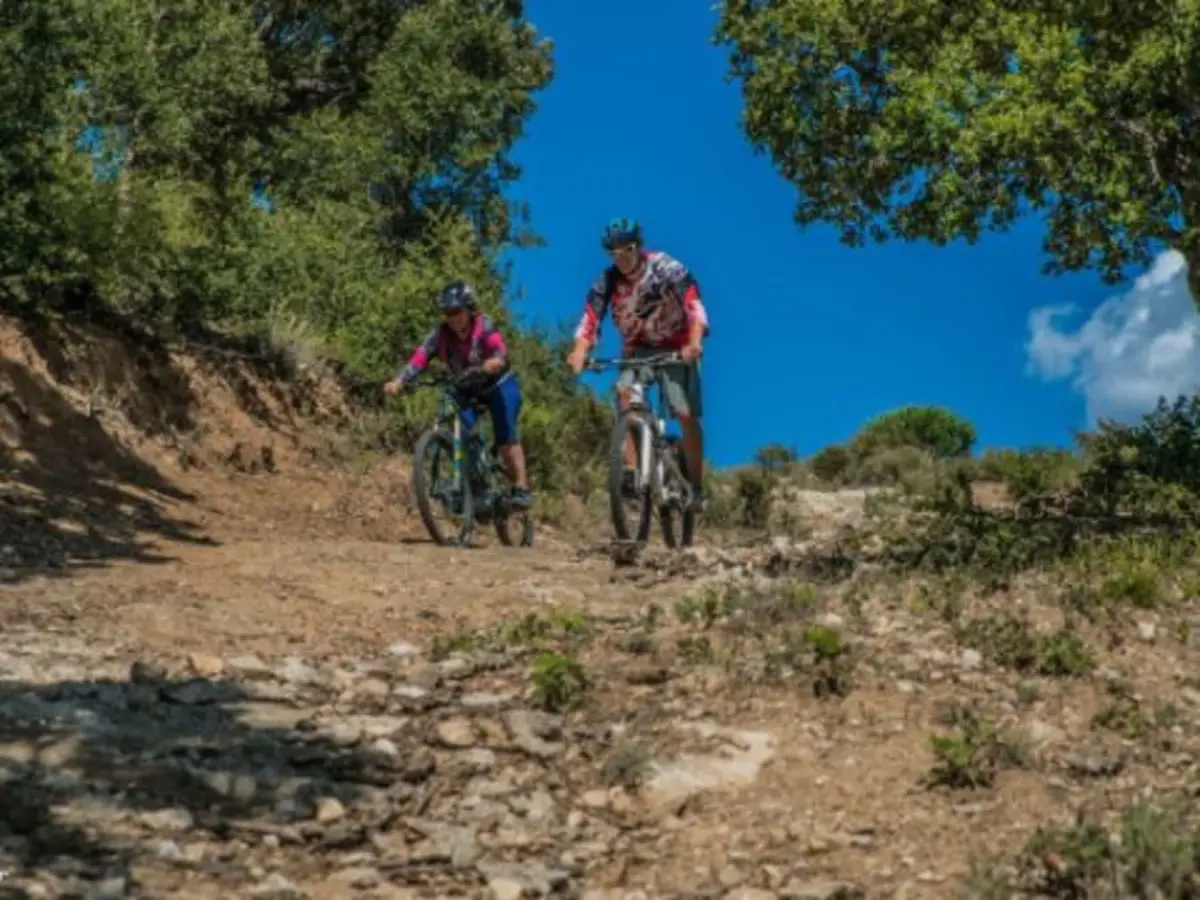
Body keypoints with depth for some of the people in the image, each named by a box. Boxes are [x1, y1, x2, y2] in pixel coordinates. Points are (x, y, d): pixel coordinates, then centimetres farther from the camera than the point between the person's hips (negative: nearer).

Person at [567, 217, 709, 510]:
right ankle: (631, 470, -26)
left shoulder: (666, 268, -24)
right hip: (637, 349, 2)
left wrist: (694, 343, -53)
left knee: (686, 415, -8)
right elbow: (590, 318, -26)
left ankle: (695, 487, 4)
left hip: (677, 348, -2)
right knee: (624, 394, -26)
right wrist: (579, 352, -46)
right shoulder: (606, 282, -15)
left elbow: (694, 304, -35)